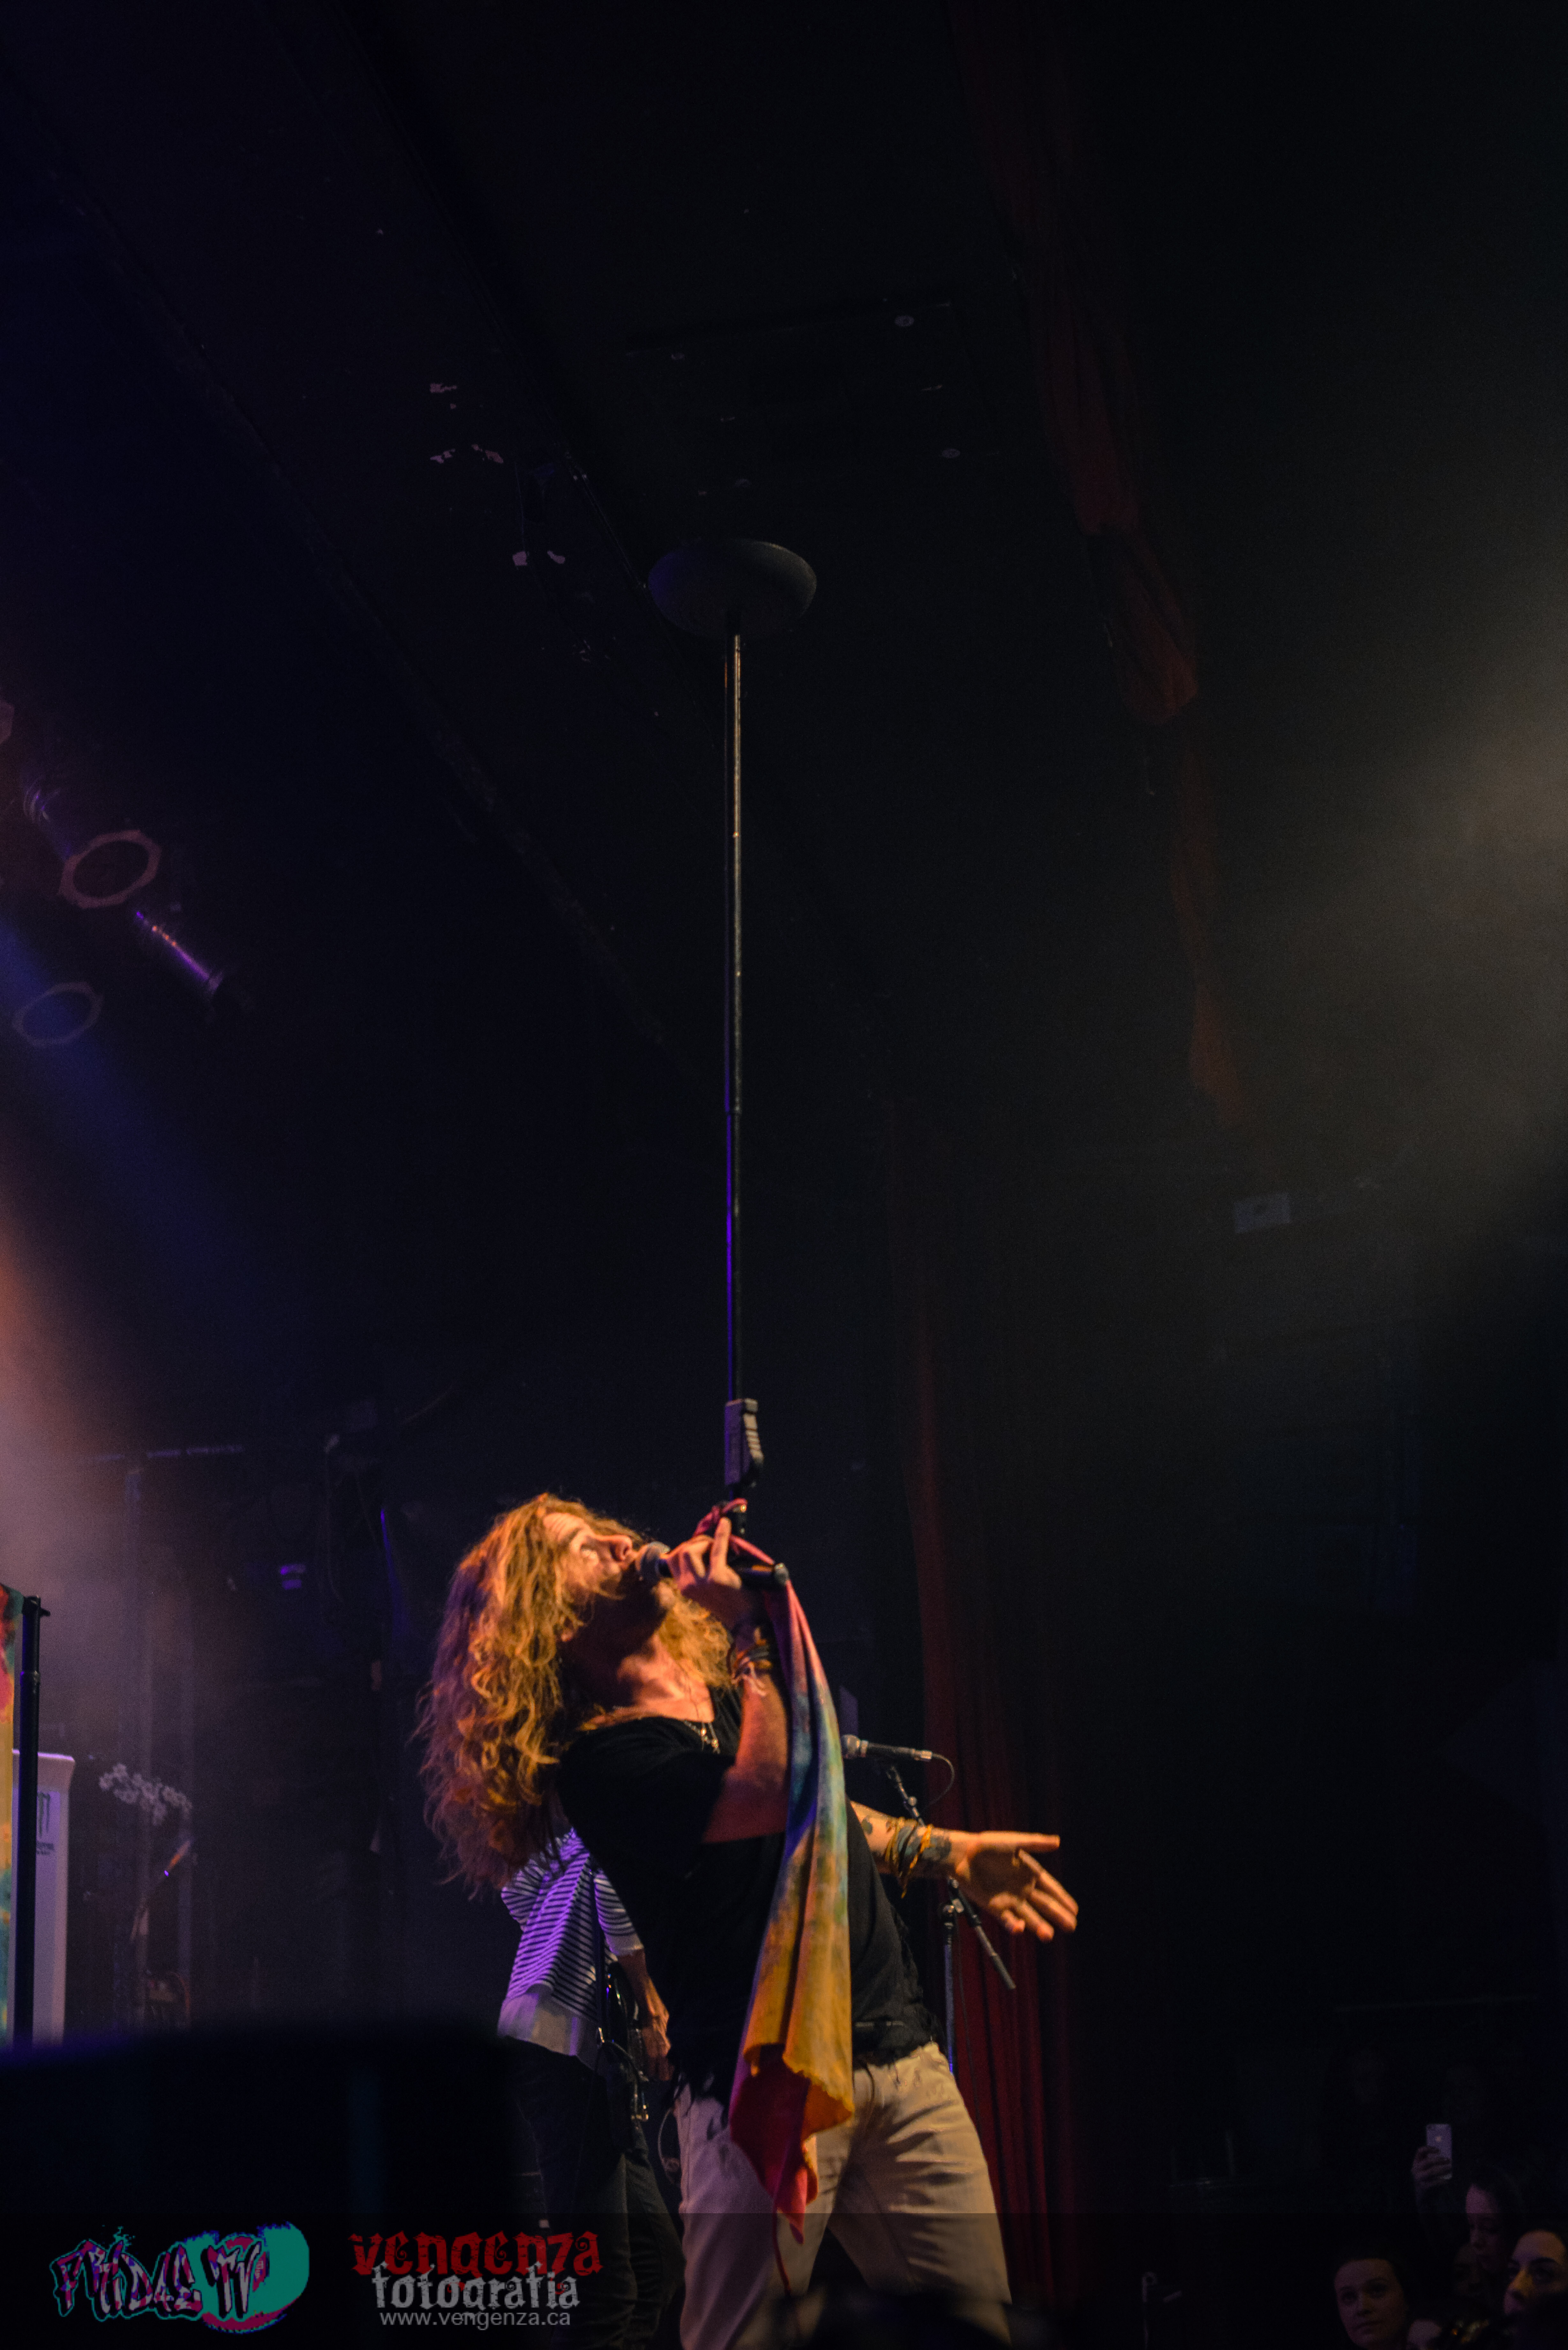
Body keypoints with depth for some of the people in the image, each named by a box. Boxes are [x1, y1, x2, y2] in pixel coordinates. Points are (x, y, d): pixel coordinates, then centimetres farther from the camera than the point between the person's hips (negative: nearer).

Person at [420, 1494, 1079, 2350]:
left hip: (898, 2046, 7)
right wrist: (747, 1628, -19)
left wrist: (950, 1852, 26)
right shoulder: (600, 1760, -12)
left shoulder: (727, 1680, 14)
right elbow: (773, 1795, -26)